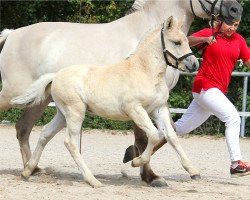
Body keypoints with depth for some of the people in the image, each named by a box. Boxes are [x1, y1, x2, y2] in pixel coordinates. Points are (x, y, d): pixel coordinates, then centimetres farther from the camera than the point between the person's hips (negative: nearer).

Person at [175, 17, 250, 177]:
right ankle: (236, 163, -25)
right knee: (233, 117, -21)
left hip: (218, 91, 6)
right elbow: (187, 41, -17)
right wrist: (205, 39, -34)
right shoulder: (209, 33, -3)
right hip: (205, 86, -6)